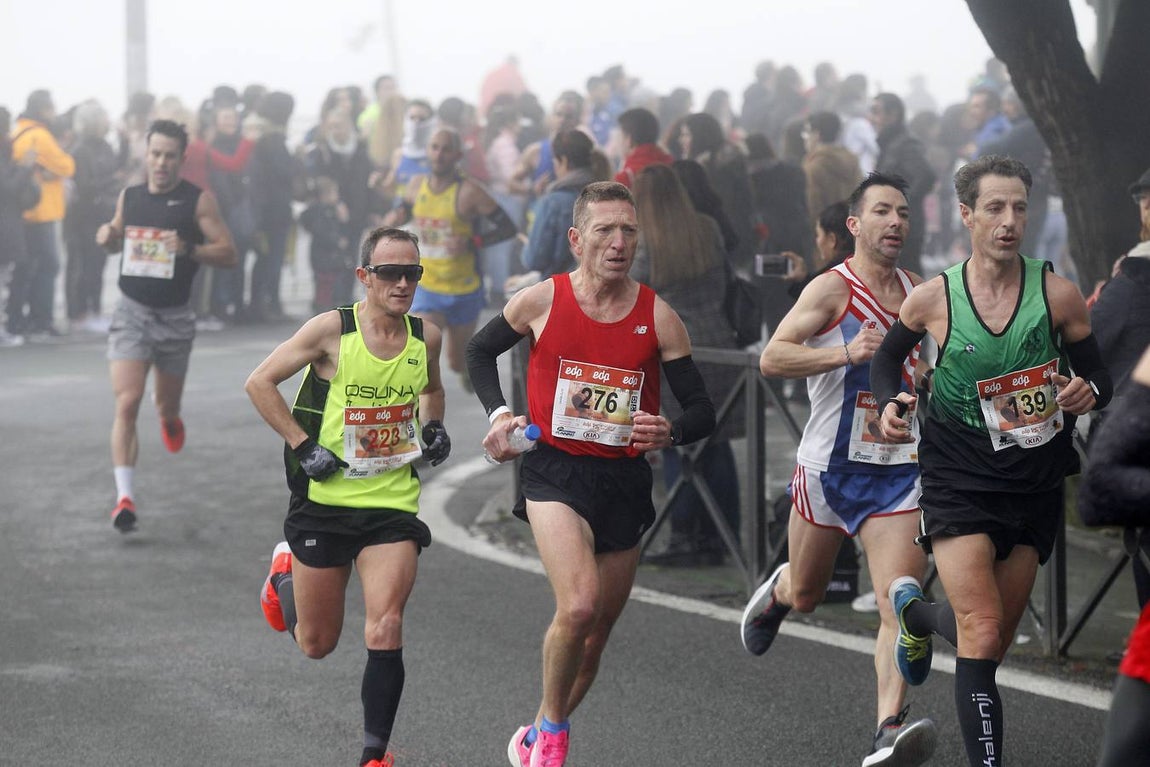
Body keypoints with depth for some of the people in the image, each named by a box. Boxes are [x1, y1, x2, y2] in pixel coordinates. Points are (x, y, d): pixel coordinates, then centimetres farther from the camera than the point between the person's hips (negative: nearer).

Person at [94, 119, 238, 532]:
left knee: (167, 406, 16)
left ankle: (170, 419, 55)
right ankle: (124, 496, -18)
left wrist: (188, 249, -23)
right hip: (132, 311, 1)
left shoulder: (199, 200, -6)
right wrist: (107, 237, -2)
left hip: (175, 316, -1)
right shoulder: (129, 196, 5)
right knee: (127, 402, -16)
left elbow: (228, 253, -7)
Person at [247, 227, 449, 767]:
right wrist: (304, 446, -13)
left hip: (393, 505, 2)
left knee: (385, 631, -15)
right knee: (316, 644, 12)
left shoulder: (426, 337, 1)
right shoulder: (332, 329, -12)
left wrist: (433, 428, 4)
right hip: (324, 502, -2)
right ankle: (285, 574, 46)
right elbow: (259, 383, -7)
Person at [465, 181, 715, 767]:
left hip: (625, 481, 3)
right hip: (555, 472, -3)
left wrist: (670, 432, -21)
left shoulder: (658, 318, -2)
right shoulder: (541, 301, -5)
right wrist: (498, 414, 0)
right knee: (579, 605, -25)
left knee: (596, 632, 11)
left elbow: (702, 411, 0)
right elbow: (480, 351, 14)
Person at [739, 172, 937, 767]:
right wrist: (845, 352, -33)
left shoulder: (920, 292, 8)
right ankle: (777, 592, 53)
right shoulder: (832, 289, -10)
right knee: (806, 594, 17)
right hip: (830, 466, -3)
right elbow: (772, 359, -22)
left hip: (899, 471, 3)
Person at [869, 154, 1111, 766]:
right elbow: (888, 357, 14)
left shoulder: (1058, 294, -6)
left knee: (993, 641, 17)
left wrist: (1087, 391, -21)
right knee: (982, 633, -19)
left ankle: (914, 610, 49)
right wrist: (889, 403, -6)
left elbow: (1100, 381, 3)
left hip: (1035, 483, 3)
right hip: (958, 480, -3)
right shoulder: (932, 299, -7)